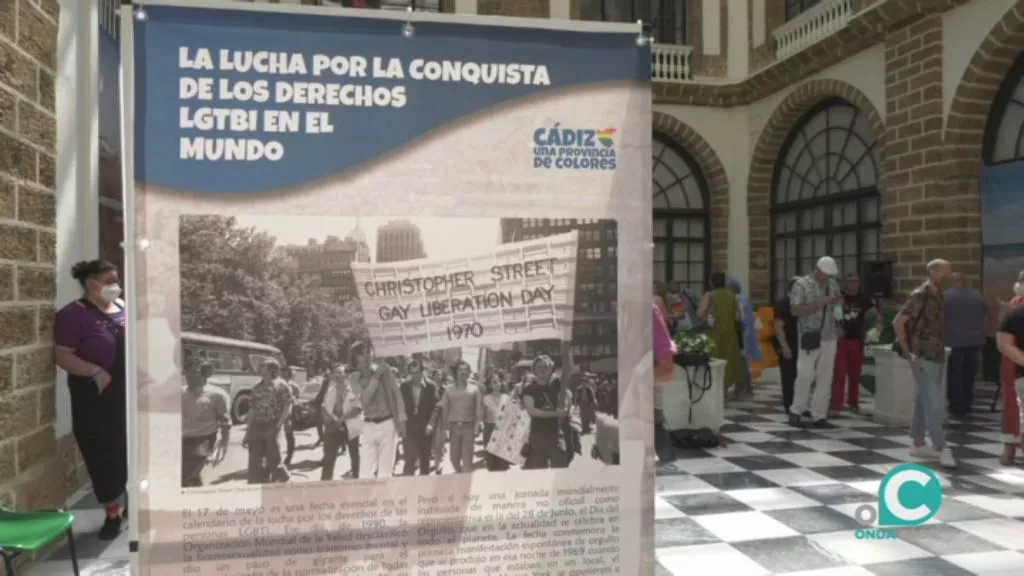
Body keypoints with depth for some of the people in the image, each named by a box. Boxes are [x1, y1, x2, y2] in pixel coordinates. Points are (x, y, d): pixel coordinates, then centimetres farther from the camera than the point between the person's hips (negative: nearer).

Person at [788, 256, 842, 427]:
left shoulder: (833, 285, 10)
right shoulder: (801, 284, -7)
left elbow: (838, 302, 23)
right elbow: (795, 310, -11)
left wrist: (837, 305, -1)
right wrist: (819, 304, -20)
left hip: (829, 338, 5)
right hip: (810, 337, -5)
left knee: (825, 377, 5)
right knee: (805, 375, -5)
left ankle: (818, 414, 12)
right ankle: (796, 411, 11)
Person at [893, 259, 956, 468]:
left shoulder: (938, 296, 12)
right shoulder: (920, 295, -13)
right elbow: (898, 322, -19)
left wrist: (941, 351, 13)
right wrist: (907, 351, -14)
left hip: (937, 357, 8)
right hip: (923, 358, -8)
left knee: (924, 402, 12)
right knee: (933, 404, -8)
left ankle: (919, 445, 19)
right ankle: (942, 449, -4)